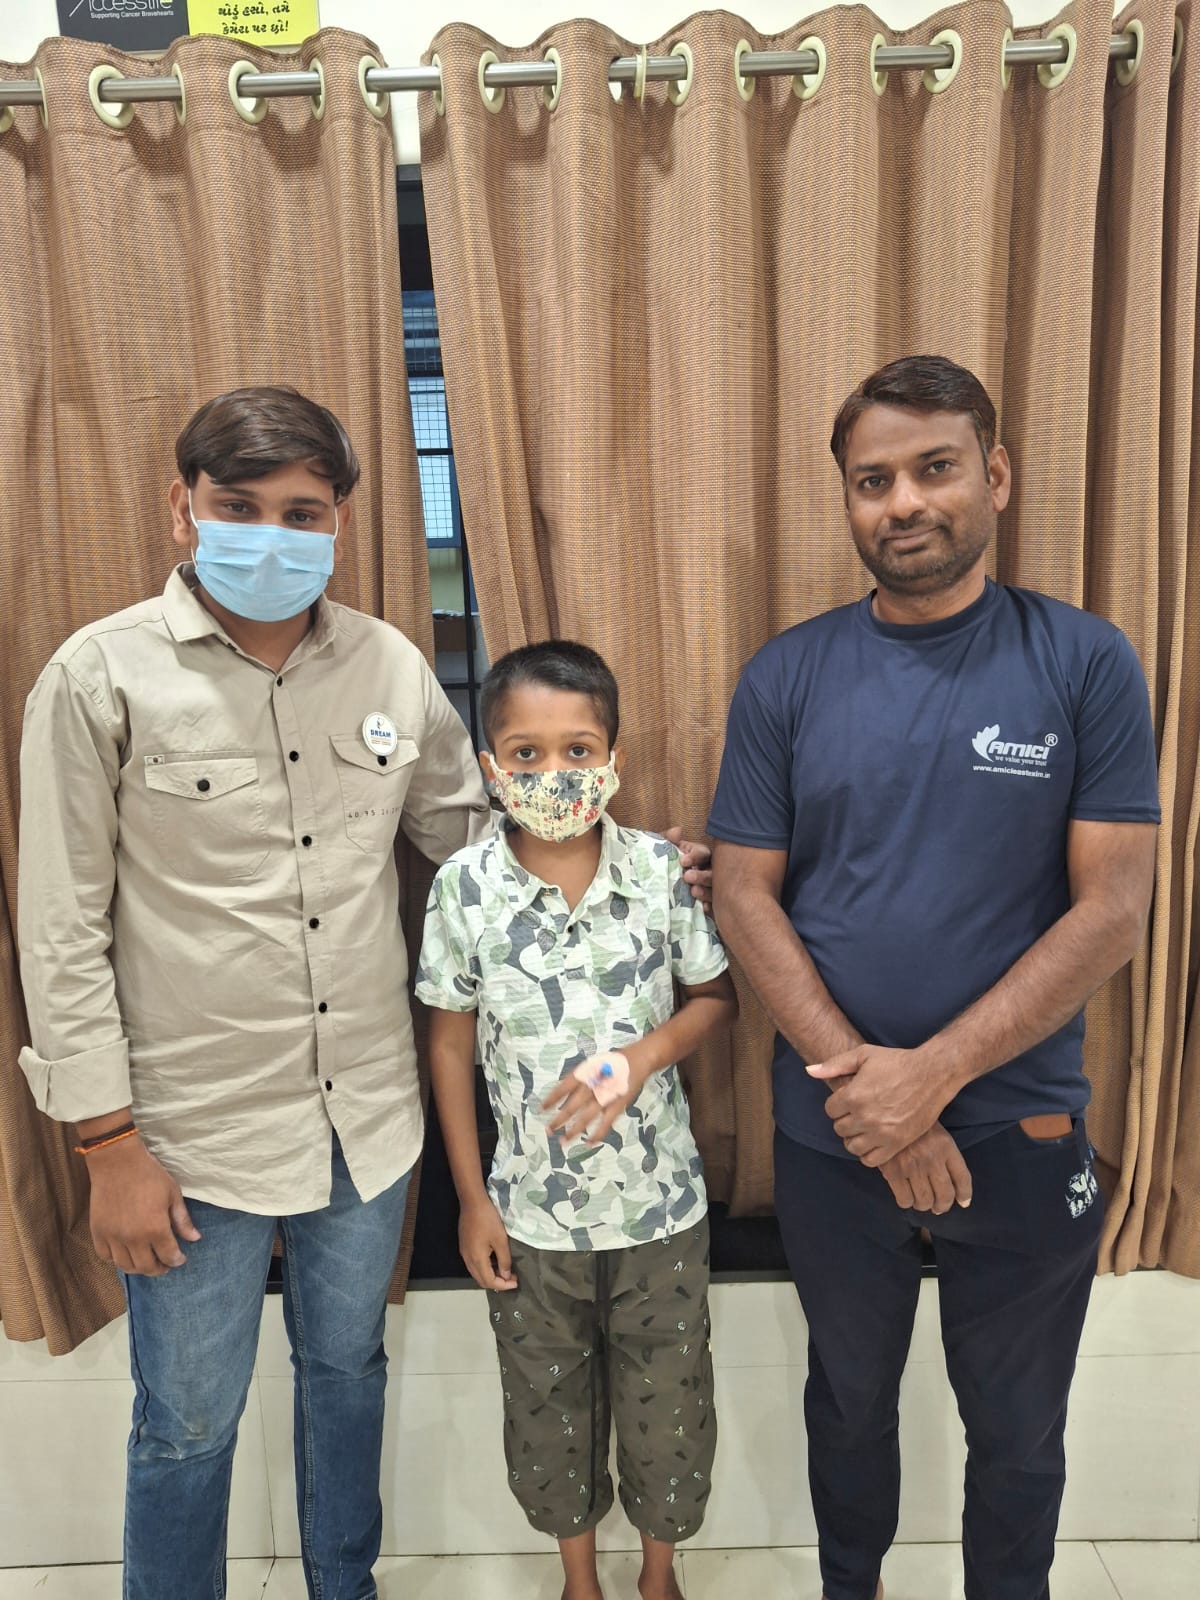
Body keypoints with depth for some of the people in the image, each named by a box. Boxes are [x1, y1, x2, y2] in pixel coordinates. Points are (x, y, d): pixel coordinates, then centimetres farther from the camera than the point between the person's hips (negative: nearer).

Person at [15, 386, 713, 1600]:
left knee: (348, 1370, 25)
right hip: (197, 1130, -3)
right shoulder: (100, 676, -12)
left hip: (367, 1111, 4)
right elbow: (63, 930, -9)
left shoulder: (390, 665, -2)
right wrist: (107, 1140, -8)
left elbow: (468, 827, 9)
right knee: (188, 1424, 17)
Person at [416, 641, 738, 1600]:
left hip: (660, 1203, 0)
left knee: (668, 1402, 20)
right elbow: (451, 1041, -4)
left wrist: (643, 1056, -21)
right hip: (531, 1209, 1)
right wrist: (472, 1197, -2)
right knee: (548, 1407, 22)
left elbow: (717, 997, -2)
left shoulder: (663, 870, -14)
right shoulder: (465, 886, -14)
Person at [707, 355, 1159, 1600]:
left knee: (1016, 1430, 20)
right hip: (830, 1131, 1)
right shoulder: (786, 677, -5)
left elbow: (1112, 908, -12)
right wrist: (861, 1082, -16)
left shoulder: (1086, 665, -7)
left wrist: (934, 1074, -19)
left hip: (1024, 1131, -1)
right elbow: (743, 897, -7)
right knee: (851, 1394, 24)